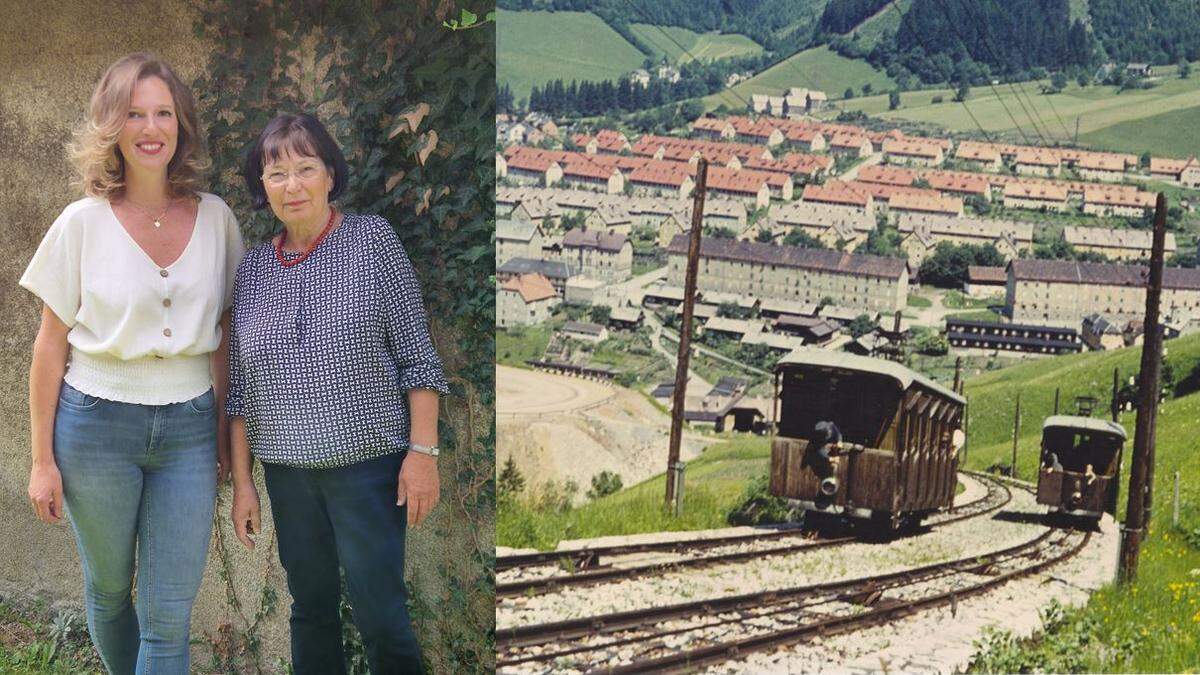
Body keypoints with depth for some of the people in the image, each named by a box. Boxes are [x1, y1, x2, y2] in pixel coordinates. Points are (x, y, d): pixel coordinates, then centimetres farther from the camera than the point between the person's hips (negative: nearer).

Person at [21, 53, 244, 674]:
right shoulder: (83, 223, -5)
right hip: (97, 424, -1)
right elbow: (50, 346, -1)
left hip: (188, 427, 1)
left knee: (169, 617, 0)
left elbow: (223, 336, 8)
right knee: (109, 589, 15)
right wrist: (42, 459, -1)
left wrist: (225, 431, 8)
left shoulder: (216, 218, 1)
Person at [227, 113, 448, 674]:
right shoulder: (253, 267, 6)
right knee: (310, 608, 13)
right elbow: (240, 387, 11)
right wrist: (241, 481, 9)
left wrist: (423, 450, -10)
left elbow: (416, 353, -5)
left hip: (368, 461, -4)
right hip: (287, 472, 4)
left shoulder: (373, 239, -4)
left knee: (379, 613, -4)